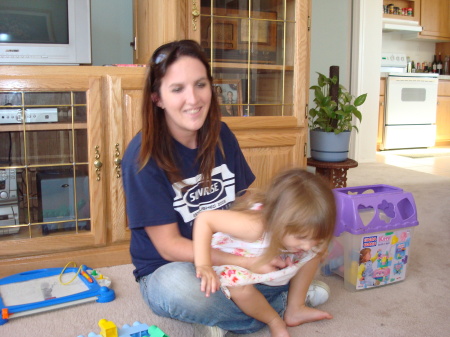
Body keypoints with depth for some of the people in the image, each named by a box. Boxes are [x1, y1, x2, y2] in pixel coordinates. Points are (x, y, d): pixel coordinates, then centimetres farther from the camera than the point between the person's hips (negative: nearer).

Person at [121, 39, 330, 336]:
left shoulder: (221, 135, -3)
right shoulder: (143, 155, -19)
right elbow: (169, 245, -20)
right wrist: (246, 262, -30)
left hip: (230, 252, 5)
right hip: (169, 270, -4)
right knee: (179, 289, -39)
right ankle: (281, 298, -11)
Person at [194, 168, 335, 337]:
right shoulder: (254, 226, -46)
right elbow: (204, 219, -43)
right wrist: (203, 265, -47)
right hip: (229, 263, -6)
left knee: (312, 255, -7)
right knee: (241, 287, -38)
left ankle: (295, 310, 9)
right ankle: (275, 321, -5)